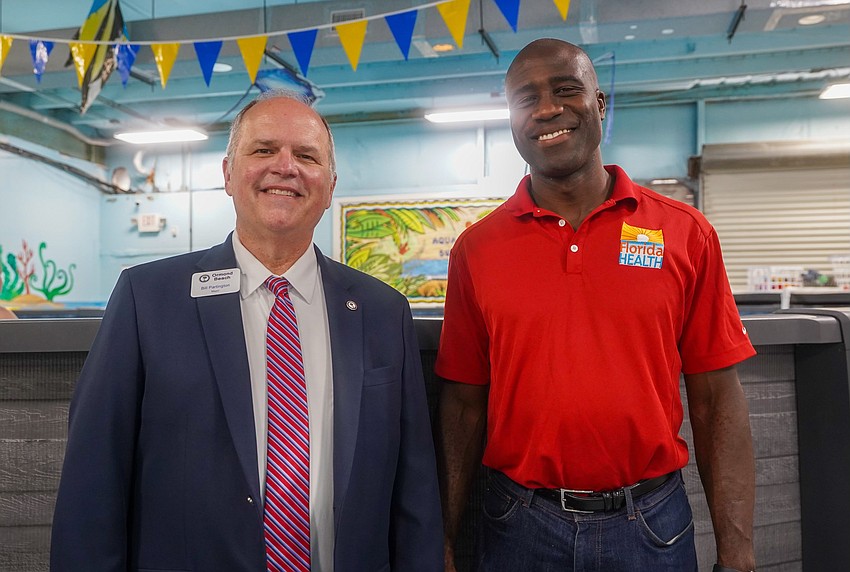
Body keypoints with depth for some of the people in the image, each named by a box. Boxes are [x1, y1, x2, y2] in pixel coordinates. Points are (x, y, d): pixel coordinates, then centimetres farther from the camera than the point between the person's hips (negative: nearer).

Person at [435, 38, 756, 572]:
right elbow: (464, 402, -1)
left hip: (652, 525, 1)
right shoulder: (476, 248, -3)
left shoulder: (686, 233, -4)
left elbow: (716, 398, -3)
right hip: (521, 526, 0)